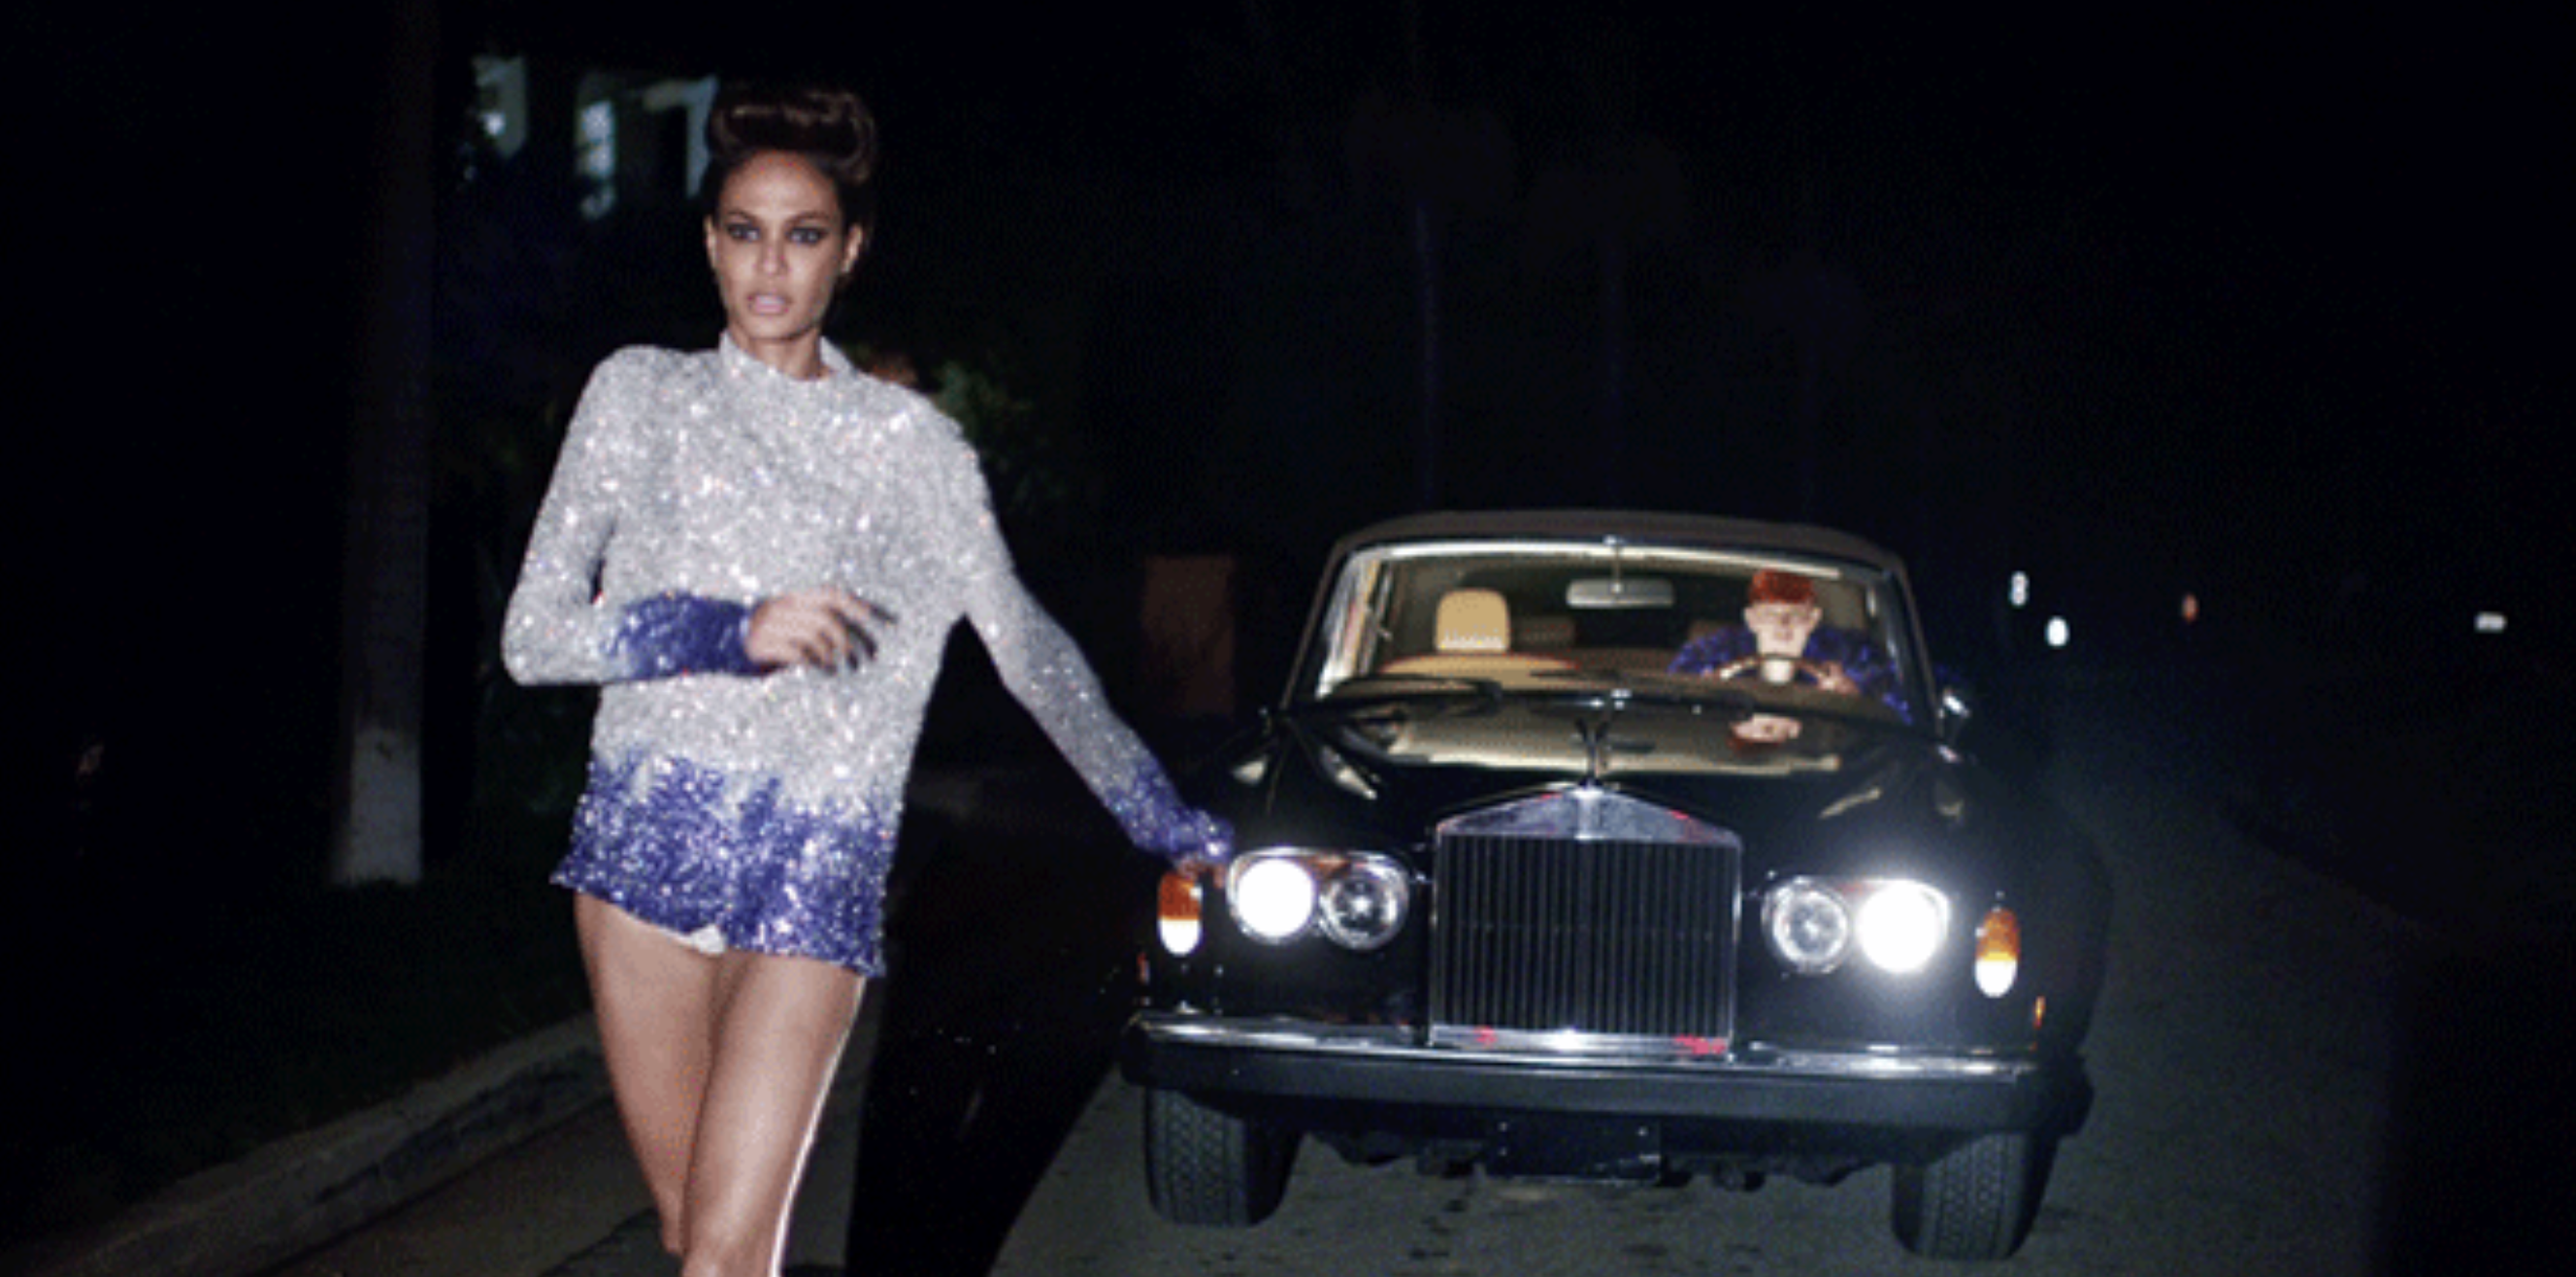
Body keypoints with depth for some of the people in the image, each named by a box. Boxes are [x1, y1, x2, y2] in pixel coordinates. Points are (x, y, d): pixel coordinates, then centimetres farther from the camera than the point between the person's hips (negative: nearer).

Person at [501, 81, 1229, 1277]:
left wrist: (1162, 818, 15)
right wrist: (734, 632, -13)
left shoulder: (907, 442, 8)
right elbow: (533, 634, 1)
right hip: (647, 831, 1)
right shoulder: (640, 394, 7)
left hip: (817, 864, -1)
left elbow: (1027, 644, 15)